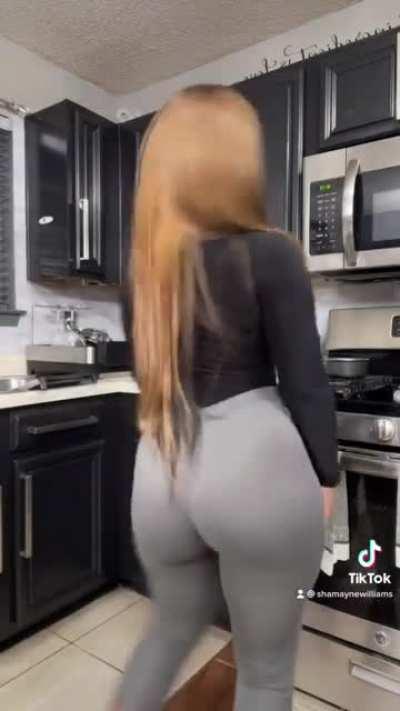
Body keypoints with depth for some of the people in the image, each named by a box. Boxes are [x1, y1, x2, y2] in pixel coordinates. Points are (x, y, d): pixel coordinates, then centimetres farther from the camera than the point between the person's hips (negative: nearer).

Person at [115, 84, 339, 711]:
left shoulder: (144, 266, 8)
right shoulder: (269, 253, -8)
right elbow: (305, 383, -7)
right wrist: (325, 476, 5)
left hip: (162, 474, 5)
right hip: (255, 466, -4)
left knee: (171, 629, 31)